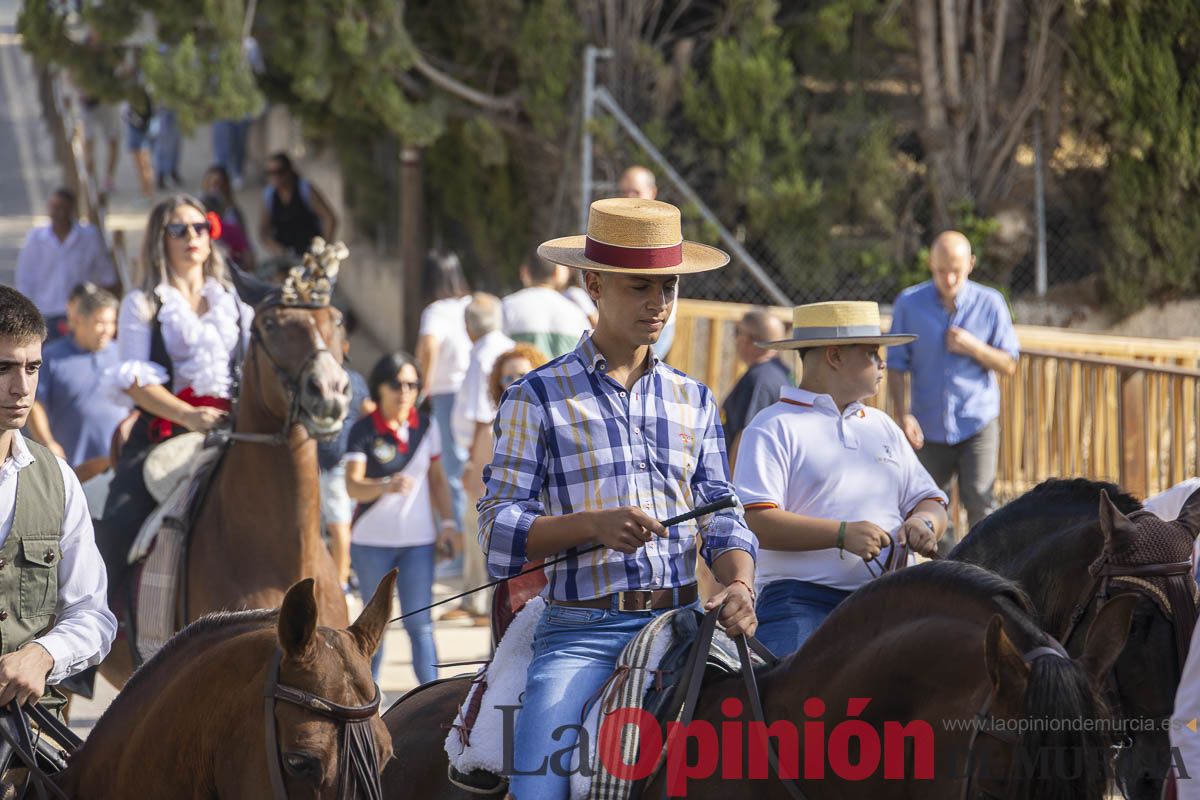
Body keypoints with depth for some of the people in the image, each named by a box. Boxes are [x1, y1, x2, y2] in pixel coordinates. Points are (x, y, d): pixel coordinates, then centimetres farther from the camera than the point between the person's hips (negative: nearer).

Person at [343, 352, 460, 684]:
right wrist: (387, 486, -38)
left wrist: (447, 523, 4)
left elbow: (436, 477, 12)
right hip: (371, 541, -2)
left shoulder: (425, 426, 1)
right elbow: (352, 485, -20)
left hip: (418, 541, 2)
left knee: (419, 623, -4)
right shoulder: (364, 431, -10)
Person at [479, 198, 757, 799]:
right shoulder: (538, 397, 6)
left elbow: (722, 516, 15)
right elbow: (499, 531, 0)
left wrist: (739, 586, -7)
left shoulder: (692, 400, 18)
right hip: (582, 631, -3)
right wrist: (594, 525, -17)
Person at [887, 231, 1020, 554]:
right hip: (929, 427, 2)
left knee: (979, 501, -16)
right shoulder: (909, 303, 0)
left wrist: (973, 348, -15)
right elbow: (897, 366, 2)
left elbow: (1008, 364, 2)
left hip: (977, 421, -2)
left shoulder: (990, 303, 0)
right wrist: (903, 415, -10)